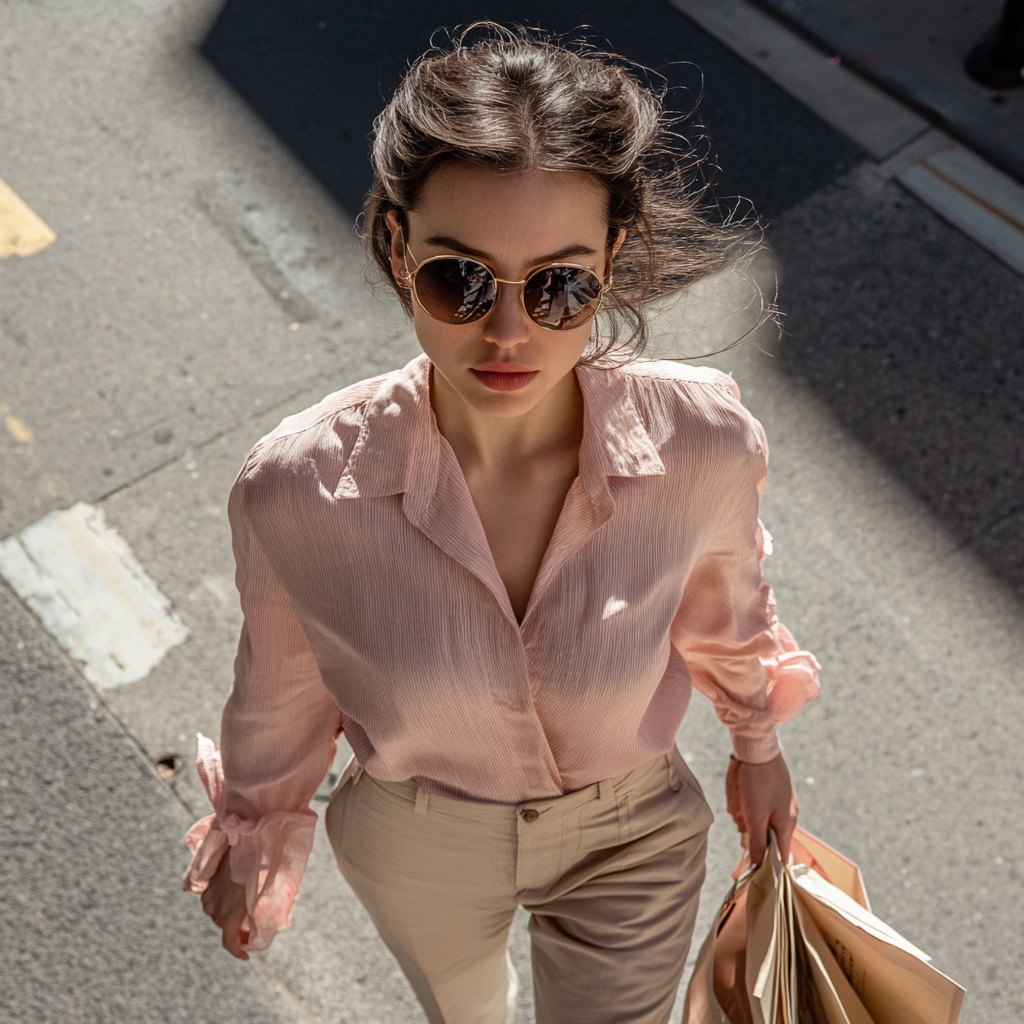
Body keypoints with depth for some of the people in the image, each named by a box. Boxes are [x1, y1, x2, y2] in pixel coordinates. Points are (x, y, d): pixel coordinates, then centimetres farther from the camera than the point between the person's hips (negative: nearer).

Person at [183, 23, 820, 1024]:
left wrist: (757, 742, 11)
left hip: (628, 839, -1)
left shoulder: (705, 444, -30)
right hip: (418, 853, 1)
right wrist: (252, 832, 7)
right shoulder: (292, 491, -32)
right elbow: (282, 684, -10)